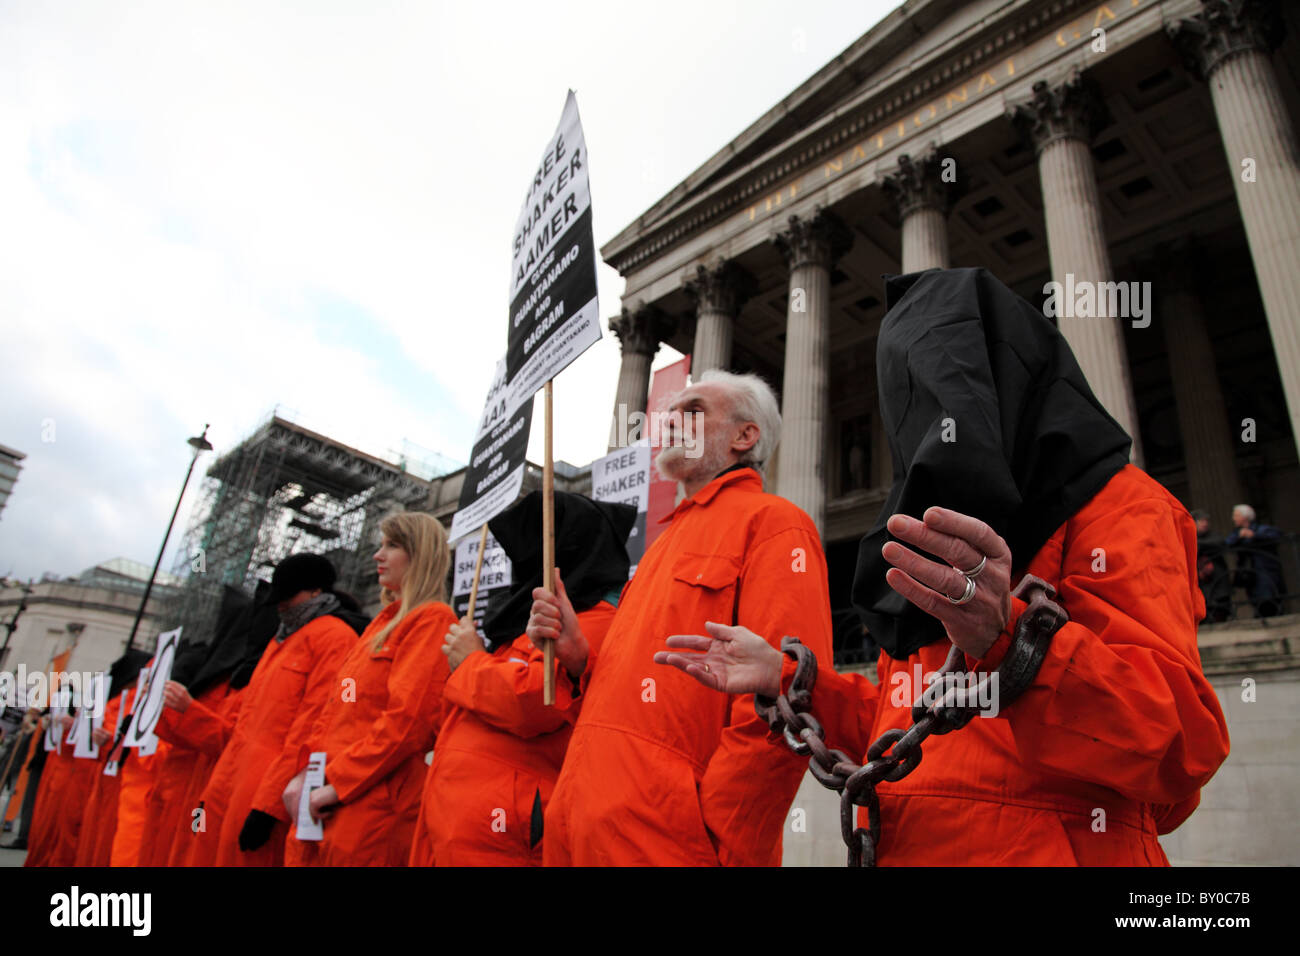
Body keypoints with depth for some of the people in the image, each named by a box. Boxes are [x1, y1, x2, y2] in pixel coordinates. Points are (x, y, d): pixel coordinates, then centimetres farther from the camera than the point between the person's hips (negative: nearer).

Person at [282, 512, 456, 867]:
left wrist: (337, 783, -15)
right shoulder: (384, 621, 18)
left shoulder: (432, 619, -9)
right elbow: (336, 708, 17)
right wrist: (305, 771, 5)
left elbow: (408, 718, -18)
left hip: (373, 808, -8)